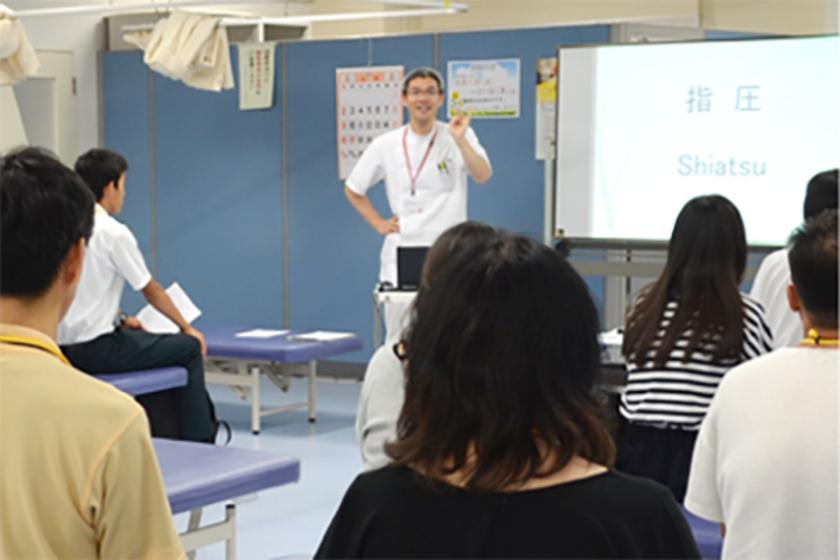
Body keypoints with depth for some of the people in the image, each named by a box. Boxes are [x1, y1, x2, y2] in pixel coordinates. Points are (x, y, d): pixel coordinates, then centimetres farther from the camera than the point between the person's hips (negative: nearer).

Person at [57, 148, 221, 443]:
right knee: (190, 347, 1)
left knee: (143, 339, 30)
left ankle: (163, 435, 35)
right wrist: (187, 328, 11)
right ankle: (198, 441, 7)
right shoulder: (114, 233, -14)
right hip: (94, 350, -9)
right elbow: (152, 291, -3)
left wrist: (119, 320, 25)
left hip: (64, 347, 9)